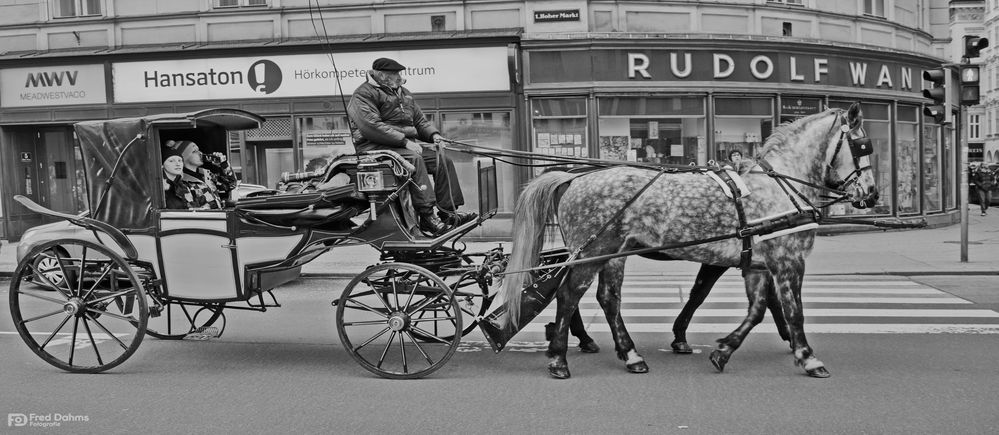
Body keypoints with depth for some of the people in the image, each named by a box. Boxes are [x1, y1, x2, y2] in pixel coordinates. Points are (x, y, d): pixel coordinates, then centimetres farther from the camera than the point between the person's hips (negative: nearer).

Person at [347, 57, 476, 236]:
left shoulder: (403, 93, 22)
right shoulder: (364, 94, -6)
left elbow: (419, 120, 26)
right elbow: (371, 126, -20)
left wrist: (433, 134, 2)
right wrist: (405, 141, -24)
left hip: (406, 144, 8)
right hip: (375, 146, -8)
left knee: (443, 160, -7)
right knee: (414, 159, -34)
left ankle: (449, 211, -7)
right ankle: (427, 217, -39)